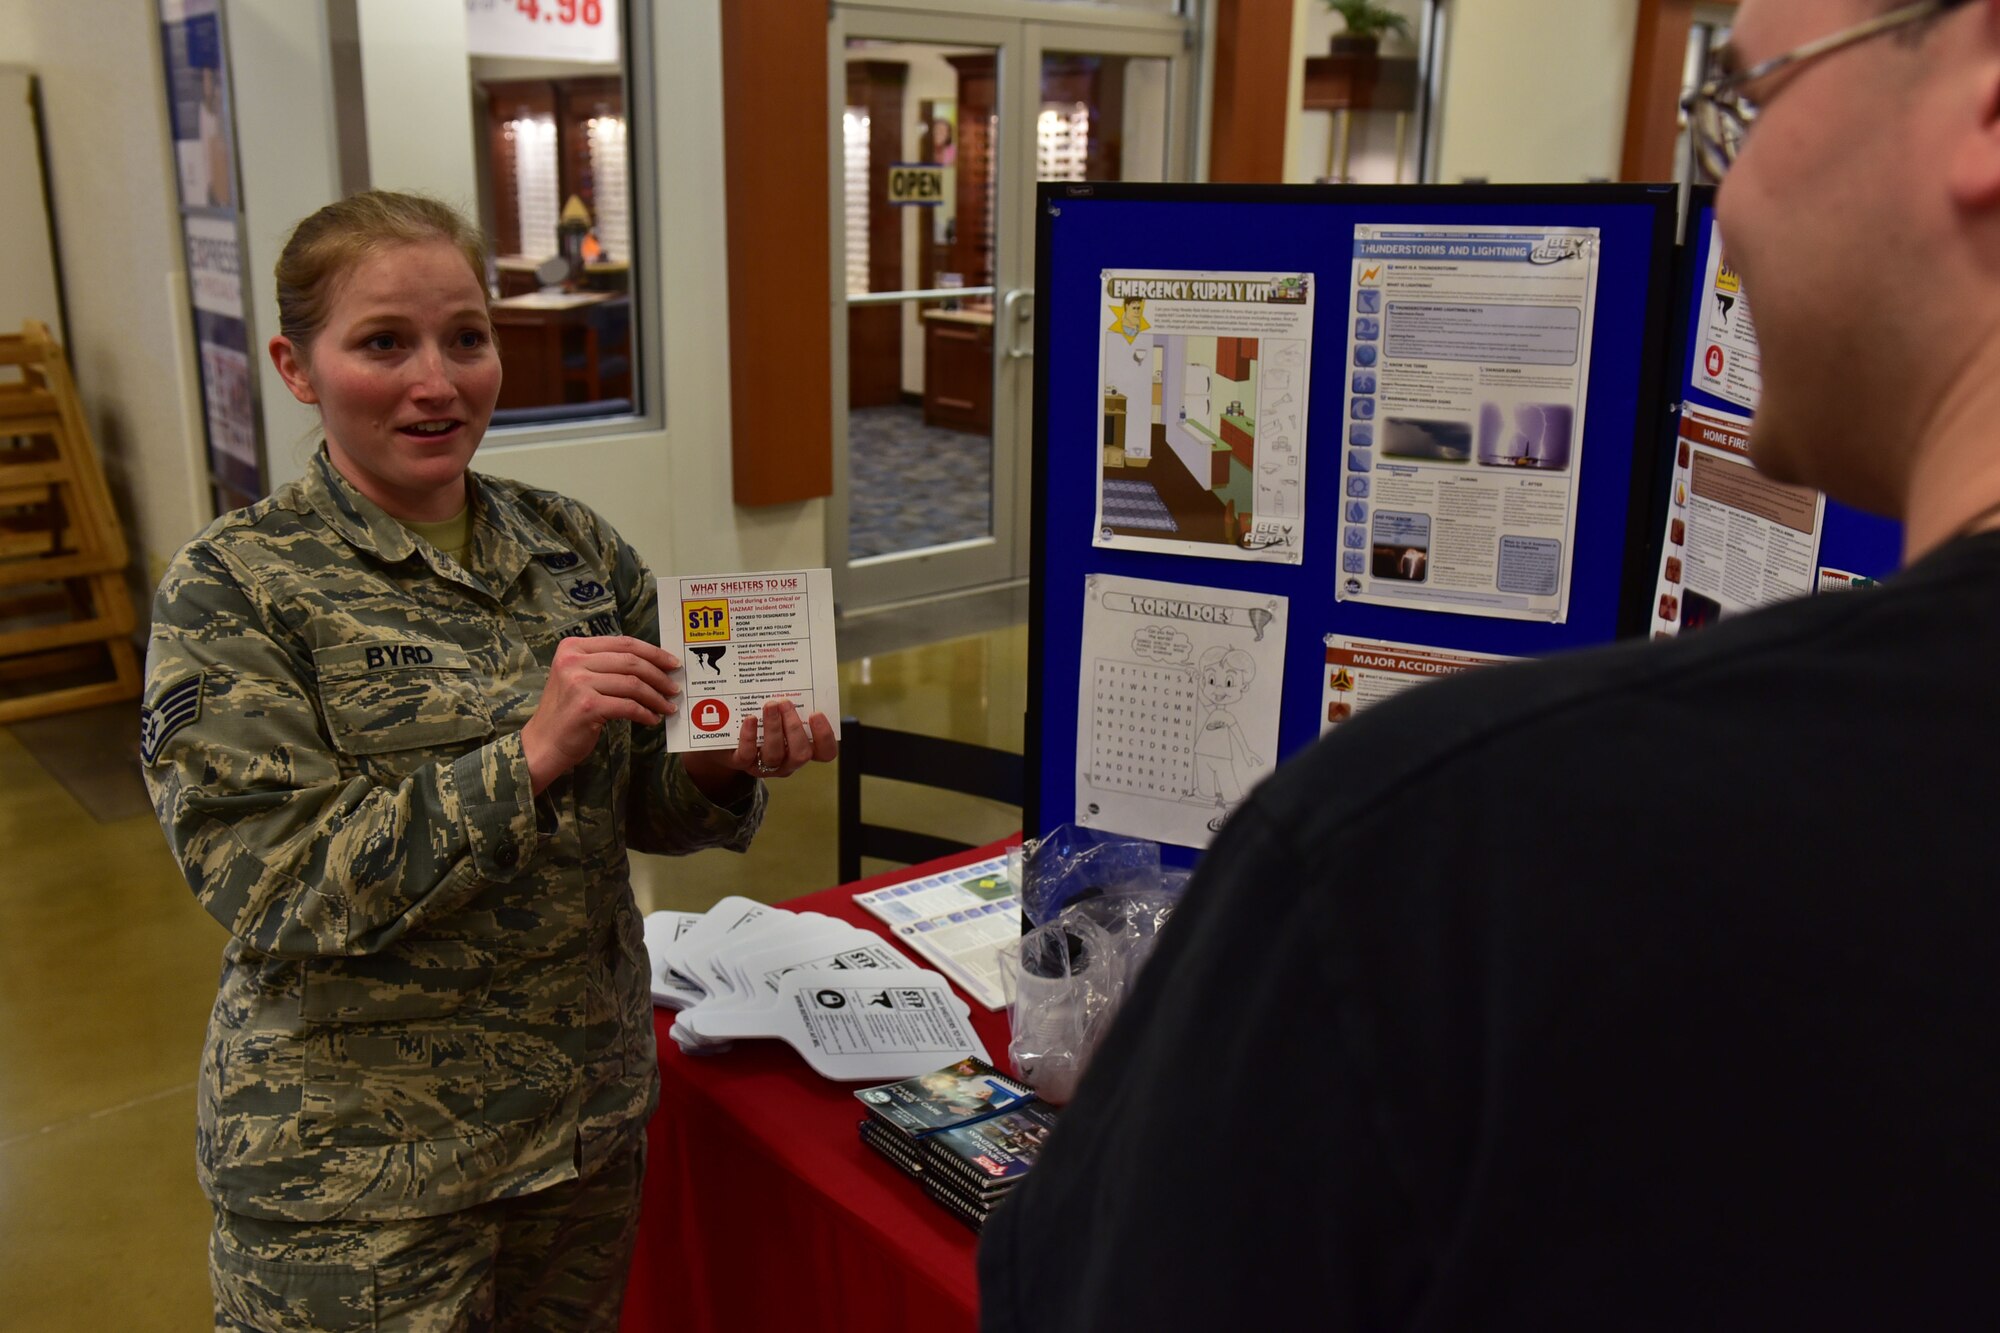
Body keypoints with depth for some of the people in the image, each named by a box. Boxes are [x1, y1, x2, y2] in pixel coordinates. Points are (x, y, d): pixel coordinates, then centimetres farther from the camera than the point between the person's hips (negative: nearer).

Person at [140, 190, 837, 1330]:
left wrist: (728, 771, -15)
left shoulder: (576, 548, 1)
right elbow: (273, 885, -19)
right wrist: (529, 753, -28)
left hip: (591, 1104, 5)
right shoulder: (236, 588, -12)